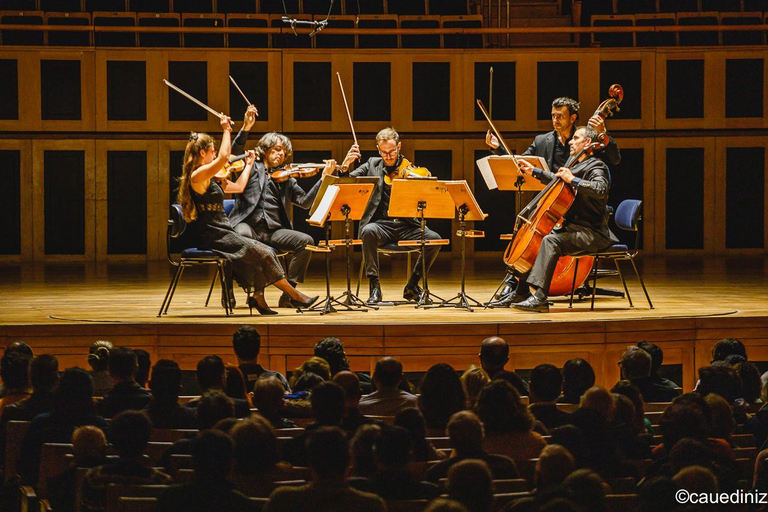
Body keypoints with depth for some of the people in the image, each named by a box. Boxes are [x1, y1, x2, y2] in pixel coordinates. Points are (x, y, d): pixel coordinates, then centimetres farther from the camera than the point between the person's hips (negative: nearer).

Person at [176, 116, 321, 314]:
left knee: (264, 252, -6)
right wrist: (226, 130, -14)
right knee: (264, 253, -14)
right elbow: (224, 157, -25)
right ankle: (294, 295, -5)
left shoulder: (211, 181, 18)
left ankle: (258, 297, -5)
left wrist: (249, 164, 33)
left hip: (222, 234, 10)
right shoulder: (197, 176, -13)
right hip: (213, 237, -10)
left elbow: (239, 186, 27)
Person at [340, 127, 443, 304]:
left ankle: (412, 286, -4)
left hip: (406, 225, 1)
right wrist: (345, 166, -12)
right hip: (380, 224, -1)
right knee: (368, 231, -35)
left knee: (434, 239, -23)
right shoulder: (372, 165, 11)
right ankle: (374, 287, -24)